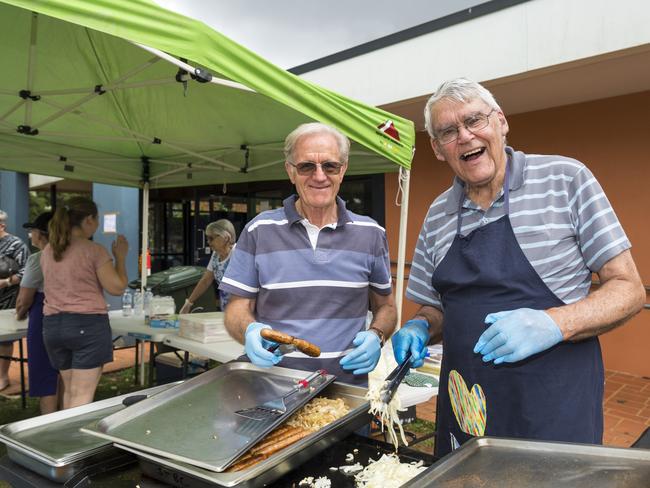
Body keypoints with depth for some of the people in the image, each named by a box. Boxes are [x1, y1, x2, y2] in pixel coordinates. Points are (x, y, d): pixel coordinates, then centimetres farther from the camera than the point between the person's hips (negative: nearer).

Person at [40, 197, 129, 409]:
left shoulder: (48, 251, 8)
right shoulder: (94, 250, -12)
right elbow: (117, 288, -11)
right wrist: (120, 257, 1)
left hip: (52, 324, 7)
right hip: (87, 324, -7)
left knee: (69, 389, 19)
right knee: (83, 394, -1)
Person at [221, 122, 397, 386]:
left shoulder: (371, 234, 7)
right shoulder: (259, 231, 2)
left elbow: (385, 307, 15)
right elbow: (237, 308, 5)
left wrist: (376, 336, -5)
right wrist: (250, 331, -16)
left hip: (348, 385, 2)